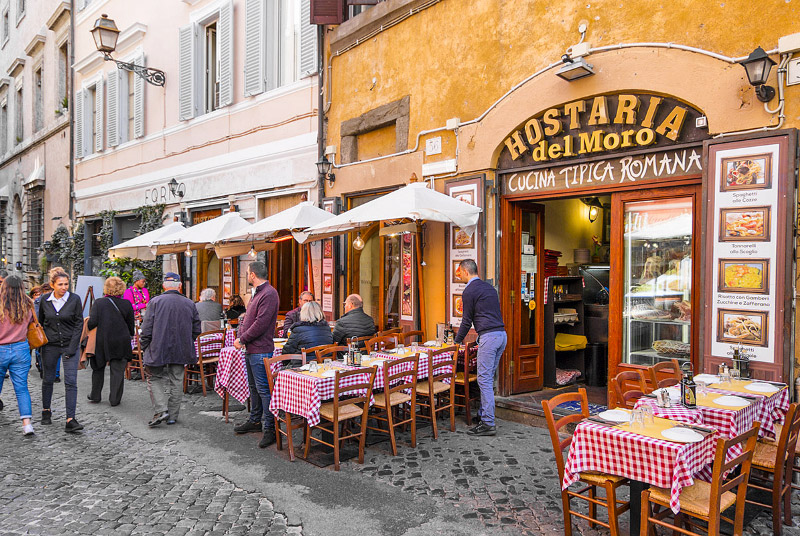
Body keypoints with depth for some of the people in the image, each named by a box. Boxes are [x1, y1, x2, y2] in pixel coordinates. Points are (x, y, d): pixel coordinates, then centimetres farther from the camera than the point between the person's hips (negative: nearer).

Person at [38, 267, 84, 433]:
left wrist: (72, 348, -11)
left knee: (71, 382, -8)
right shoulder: (45, 300, -1)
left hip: (70, 345, -2)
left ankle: (70, 420, -9)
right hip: (50, 346, 3)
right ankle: (46, 411, 37)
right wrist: (41, 343, 6)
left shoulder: (75, 299, -8)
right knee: (48, 379, 16)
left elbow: (79, 323, -6)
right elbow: (40, 322, 13)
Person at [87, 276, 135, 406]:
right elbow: (131, 326, 1)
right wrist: (128, 335, 19)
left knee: (98, 368, 19)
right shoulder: (127, 304, -5)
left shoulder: (99, 303, -7)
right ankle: (115, 399, 10)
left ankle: (95, 396, 30)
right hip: (120, 342, -1)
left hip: (101, 341, 1)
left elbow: (92, 322, -14)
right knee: (118, 371, 6)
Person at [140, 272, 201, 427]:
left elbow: (147, 329, -8)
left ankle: (160, 410, -6)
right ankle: (173, 416, 16)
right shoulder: (190, 304, 2)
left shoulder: (155, 302, -7)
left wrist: (144, 347, 4)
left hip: (158, 350, -2)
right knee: (177, 382, 10)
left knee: (154, 379, 10)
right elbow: (196, 330, 6)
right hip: (181, 351, 3)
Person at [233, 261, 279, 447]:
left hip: (261, 351, -11)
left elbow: (261, 324, -22)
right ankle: (255, 421, 32)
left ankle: (270, 428, -1)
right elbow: (247, 318, 22)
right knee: (254, 387, 19)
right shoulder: (257, 293, 17)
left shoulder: (269, 294, -17)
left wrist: (243, 340, -14)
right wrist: (240, 334, 6)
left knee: (263, 389, -7)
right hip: (251, 349, 11)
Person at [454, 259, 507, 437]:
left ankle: (488, 424, -5)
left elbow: (467, 320, -2)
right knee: (488, 378, 15)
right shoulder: (489, 287, 20)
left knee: (484, 379, -6)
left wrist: (457, 341, 12)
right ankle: (483, 414, 22)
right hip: (501, 334, 9)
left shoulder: (469, 291, -5)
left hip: (489, 336, -9)